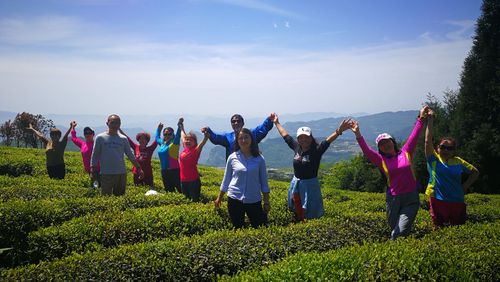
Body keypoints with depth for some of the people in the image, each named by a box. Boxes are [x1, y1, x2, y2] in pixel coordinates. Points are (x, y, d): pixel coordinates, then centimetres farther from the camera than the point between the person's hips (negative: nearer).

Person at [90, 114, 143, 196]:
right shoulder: (100, 138, 2)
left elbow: (131, 155, 12)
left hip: (121, 173, 3)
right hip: (106, 174, -3)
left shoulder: (123, 139, 9)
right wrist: (93, 170, -3)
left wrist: (138, 168, 6)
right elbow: (95, 156, 4)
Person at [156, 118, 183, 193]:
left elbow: (178, 135, -24)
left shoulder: (174, 143, -6)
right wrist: (159, 129, 37)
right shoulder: (162, 143, 14)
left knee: (180, 190, -11)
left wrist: (179, 126, -37)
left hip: (174, 170, -8)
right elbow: (157, 138, 35)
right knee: (168, 191, 12)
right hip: (164, 171, 8)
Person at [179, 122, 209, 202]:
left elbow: (202, 144, -30)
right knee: (187, 199, 16)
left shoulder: (196, 150, -10)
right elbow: (183, 137, 24)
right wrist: (182, 128, 38)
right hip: (183, 180, 7)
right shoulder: (185, 148, 7)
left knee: (195, 200, -6)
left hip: (193, 180, -7)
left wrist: (206, 137, -49)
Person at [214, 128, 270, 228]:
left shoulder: (259, 159, 0)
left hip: (254, 200, 0)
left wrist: (266, 202, 4)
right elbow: (226, 180, 9)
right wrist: (219, 198, 12)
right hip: (234, 199, 0)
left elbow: (264, 182, 5)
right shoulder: (232, 158, 0)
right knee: (237, 228, 8)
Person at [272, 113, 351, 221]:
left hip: (310, 185, -5)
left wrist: (339, 131, -46)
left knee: (311, 216, 1)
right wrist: (277, 123, 23)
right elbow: (285, 135, 12)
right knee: (298, 214, 19)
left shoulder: (316, 150, -14)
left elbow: (328, 141, -30)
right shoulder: (297, 147, 0)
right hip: (295, 185, 5)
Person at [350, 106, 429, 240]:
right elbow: (366, 150, -11)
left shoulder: (406, 153, 6)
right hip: (393, 199, 1)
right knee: (395, 229, 10)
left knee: (401, 231, -11)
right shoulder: (381, 160, 1)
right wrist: (358, 135, -23)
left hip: (411, 198, 0)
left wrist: (420, 119, 0)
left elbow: (414, 136, 5)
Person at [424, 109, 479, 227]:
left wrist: (465, 186, 6)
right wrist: (430, 120, -12)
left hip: (457, 201, 2)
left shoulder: (458, 162, 7)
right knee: (440, 228, 3)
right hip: (438, 200, -2)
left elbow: (475, 172, 18)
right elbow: (428, 141, -11)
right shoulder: (433, 159, -1)